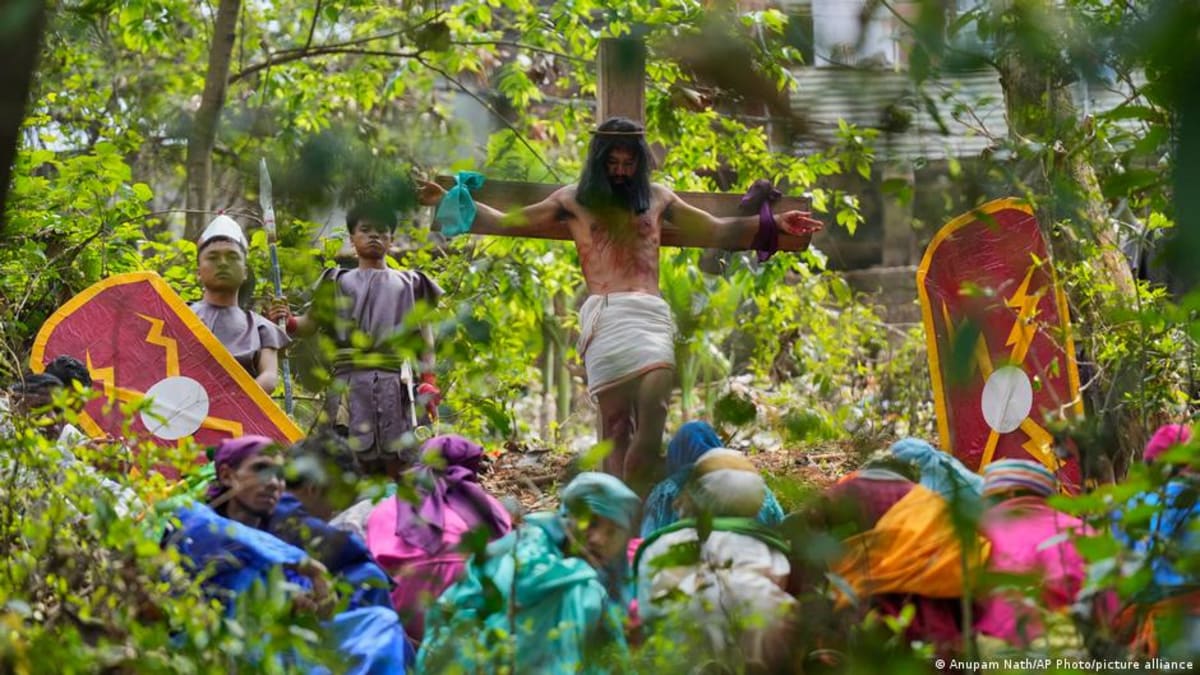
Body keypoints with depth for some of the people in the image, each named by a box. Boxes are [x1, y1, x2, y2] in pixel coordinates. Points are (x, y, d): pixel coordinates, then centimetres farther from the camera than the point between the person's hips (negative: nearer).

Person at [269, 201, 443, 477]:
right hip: (350, 379, 0)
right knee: (351, 458, -8)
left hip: (396, 379, 1)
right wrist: (289, 323, -13)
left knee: (397, 459, -6)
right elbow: (313, 322, 10)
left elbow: (424, 333, 15)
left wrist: (429, 379, 4)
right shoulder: (338, 281, 20)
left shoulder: (408, 283, 21)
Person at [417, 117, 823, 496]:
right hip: (605, 315, -1)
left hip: (651, 314, 1)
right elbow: (506, 222, 18)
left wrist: (774, 223, 16)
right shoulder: (574, 199, 16)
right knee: (615, 425, -9)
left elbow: (718, 231, 25)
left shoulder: (657, 198, 21)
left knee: (652, 418, -18)